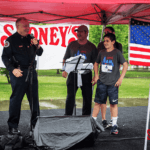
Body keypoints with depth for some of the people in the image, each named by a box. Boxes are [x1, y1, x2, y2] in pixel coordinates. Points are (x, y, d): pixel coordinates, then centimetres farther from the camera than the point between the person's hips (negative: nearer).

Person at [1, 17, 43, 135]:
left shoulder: (30, 38, 13)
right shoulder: (11, 40, -5)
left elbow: (39, 53, 17)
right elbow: (5, 57, -7)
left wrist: (37, 45, -3)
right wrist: (13, 69, -19)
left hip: (31, 72, 6)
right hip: (18, 73, -6)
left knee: (34, 98, 10)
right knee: (16, 99, -4)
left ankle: (36, 124, 21)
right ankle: (13, 127, 3)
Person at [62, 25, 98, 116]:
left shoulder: (91, 47, 3)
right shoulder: (72, 45, 8)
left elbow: (95, 62, 2)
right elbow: (65, 59, 12)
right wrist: (64, 70, -2)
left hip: (86, 75, 0)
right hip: (73, 74, 1)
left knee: (87, 98, 4)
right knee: (70, 97, -3)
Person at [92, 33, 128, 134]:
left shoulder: (117, 53, -4)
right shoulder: (102, 53, 9)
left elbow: (125, 65, -6)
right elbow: (96, 63, 23)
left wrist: (121, 78, -12)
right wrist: (96, 75, 11)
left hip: (113, 83, -3)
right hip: (102, 82, 4)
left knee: (113, 104, 1)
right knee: (98, 103, 6)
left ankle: (114, 125, 7)